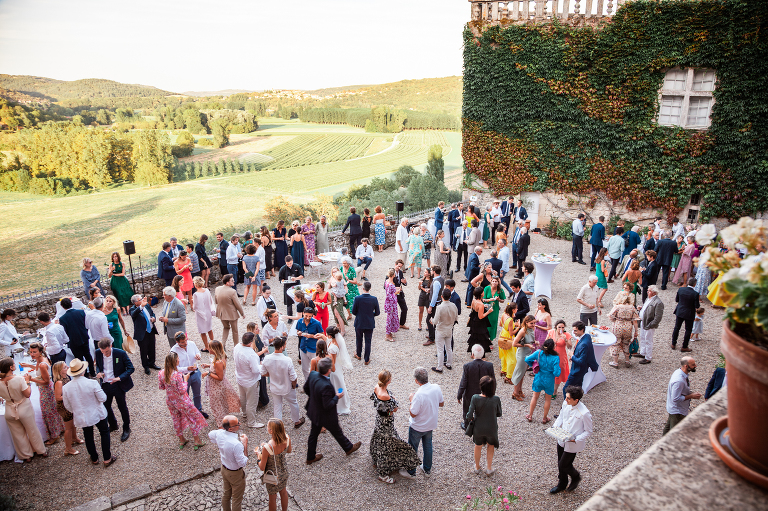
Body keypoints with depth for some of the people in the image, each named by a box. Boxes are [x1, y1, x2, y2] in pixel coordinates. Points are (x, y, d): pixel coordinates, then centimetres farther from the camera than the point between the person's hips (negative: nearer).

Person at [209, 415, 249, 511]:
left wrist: (221, 427, 2)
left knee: (225, 494, 29)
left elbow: (210, 434, 6)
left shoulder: (219, 433, -19)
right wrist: (245, 444, -28)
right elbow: (243, 463, -29)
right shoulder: (236, 444, -40)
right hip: (235, 474, -7)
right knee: (237, 499, 17)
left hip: (224, 469, 7)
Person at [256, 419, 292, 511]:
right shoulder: (287, 439, -24)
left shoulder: (267, 448, -38)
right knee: (283, 491, 32)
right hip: (284, 471, 5)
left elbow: (262, 468, -23)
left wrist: (259, 455, -7)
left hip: (273, 475, -5)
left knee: (272, 497, 23)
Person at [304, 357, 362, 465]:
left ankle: (310, 457, 43)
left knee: (314, 434, 24)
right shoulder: (326, 386, -40)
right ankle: (348, 448, 46)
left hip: (313, 411, 7)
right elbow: (328, 405, -31)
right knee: (337, 432, 20)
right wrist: (337, 397, -17)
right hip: (326, 416, -7)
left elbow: (306, 388, 2)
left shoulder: (312, 374, -17)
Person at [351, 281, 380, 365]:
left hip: (359, 323, 0)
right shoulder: (374, 299, -13)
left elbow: (353, 312, -9)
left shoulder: (357, 298, -17)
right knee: (368, 341, 12)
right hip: (370, 323, 0)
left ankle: (358, 355, 41)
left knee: (359, 340, 22)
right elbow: (377, 312, -6)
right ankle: (367, 359, 19)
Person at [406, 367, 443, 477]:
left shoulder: (419, 395, -36)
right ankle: (427, 469, 43)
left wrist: (411, 400, -12)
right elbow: (441, 404, 1)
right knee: (428, 446, 26)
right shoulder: (436, 388, -16)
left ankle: (411, 471, 35)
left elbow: (413, 414, -24)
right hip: (431, 424, 6)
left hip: (417, 427, -6)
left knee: (412, 448, 17)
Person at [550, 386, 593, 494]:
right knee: (560, 464, 19)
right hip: (562, 440, 6)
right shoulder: (566, 404, -11)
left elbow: (588, 431, -15)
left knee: (564, 465, 6)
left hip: (572, 444, -6)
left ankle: (576, 477, 38)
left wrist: (576, 440, -23)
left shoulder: (584, 413, -29)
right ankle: (562, 484, 43)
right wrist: (555, 427, -6)